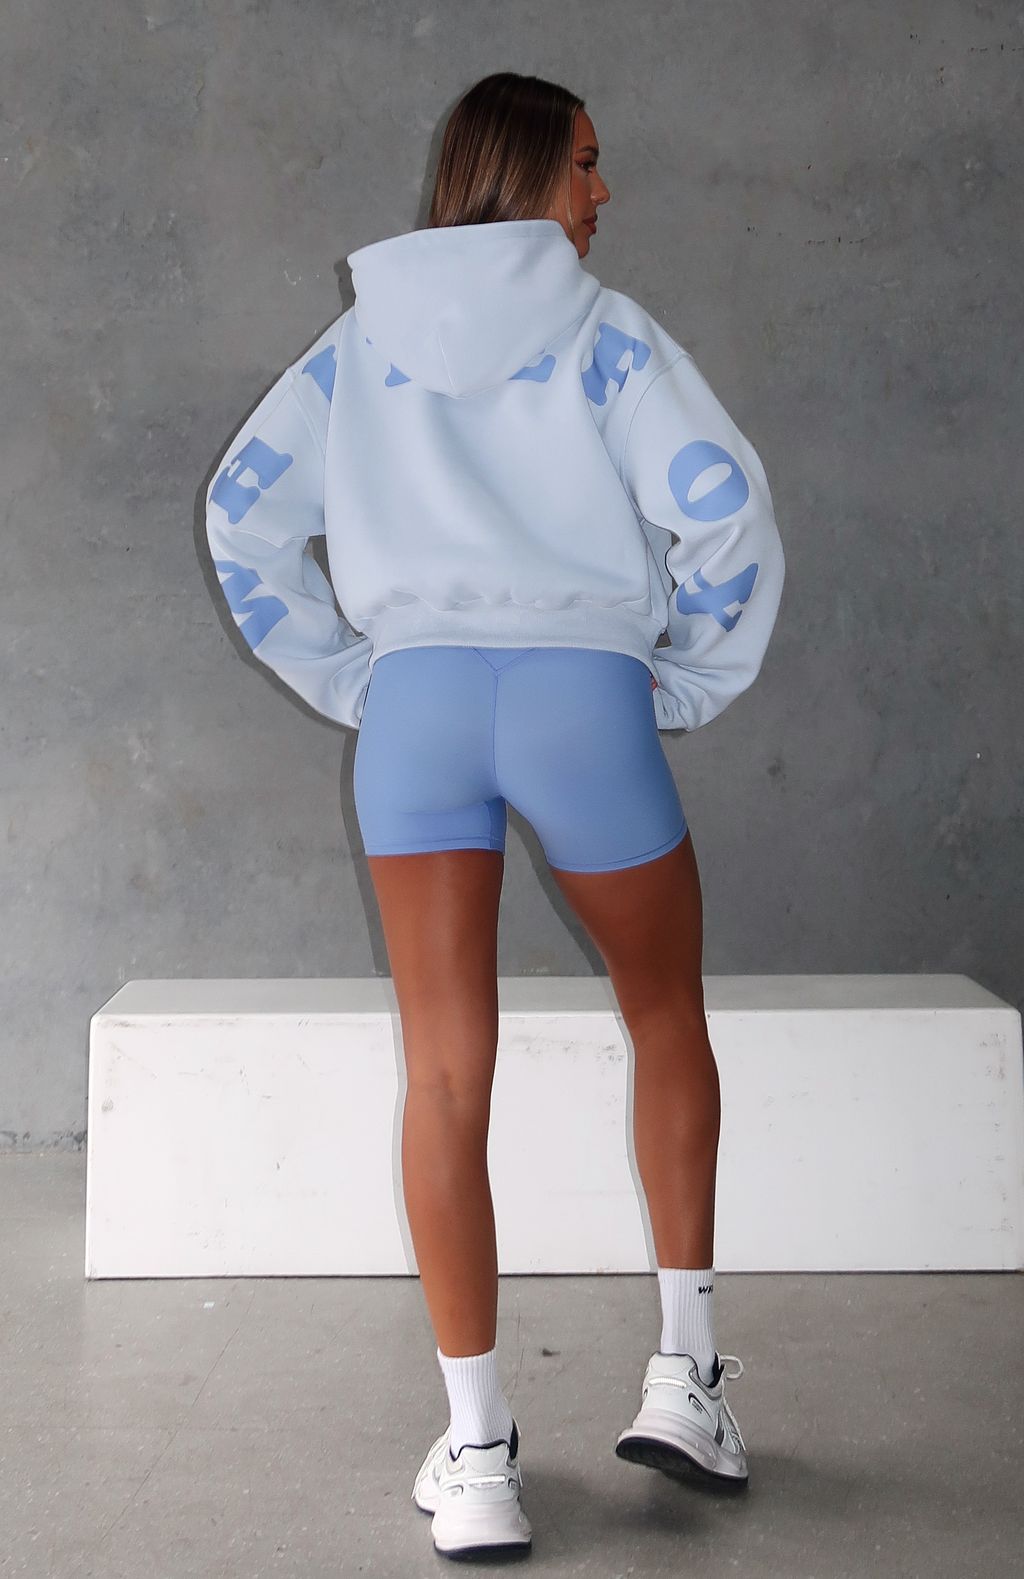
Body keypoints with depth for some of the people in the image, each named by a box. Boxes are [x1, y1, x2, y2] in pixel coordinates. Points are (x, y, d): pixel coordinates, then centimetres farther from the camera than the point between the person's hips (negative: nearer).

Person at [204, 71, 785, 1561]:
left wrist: (346, 678, 12)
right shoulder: (605, 331, 5)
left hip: (413, 698, 3)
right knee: (667, 1019, 18)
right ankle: (683, 1367, 18)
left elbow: (244, 512, 11)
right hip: (585, 691, -2)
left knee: (445, 1074, 2)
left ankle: (477, 1450, 4)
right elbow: (723, 503, -7)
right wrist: (692, 680, 5)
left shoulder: (360, 343, 16)